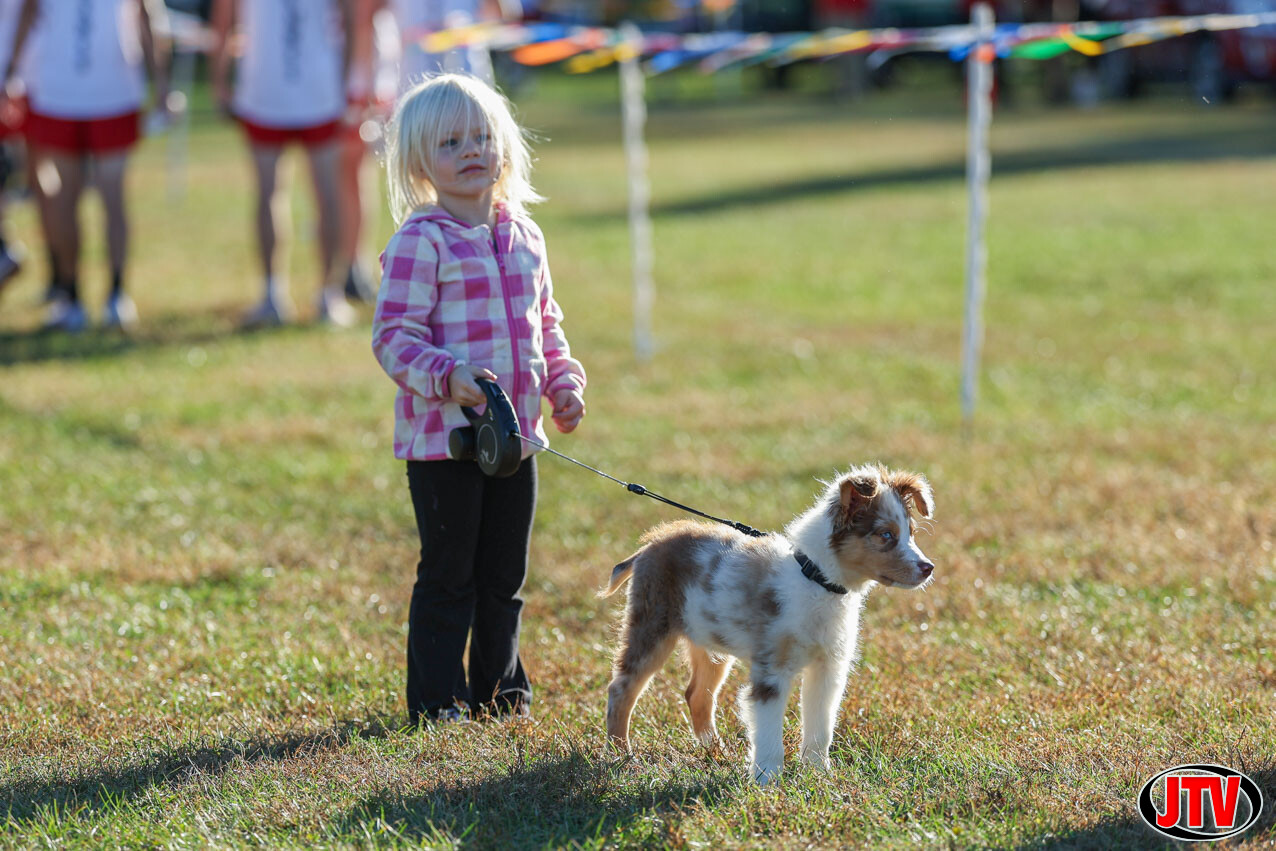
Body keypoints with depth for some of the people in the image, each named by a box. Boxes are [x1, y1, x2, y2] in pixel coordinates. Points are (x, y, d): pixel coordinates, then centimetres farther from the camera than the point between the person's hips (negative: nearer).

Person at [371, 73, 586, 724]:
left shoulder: (524, 237, 10)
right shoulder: (420, 242, -11)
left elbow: (544, 323, 21)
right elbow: (393, 336, -15)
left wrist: (564, 382, 8)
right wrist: (447, 376, -29)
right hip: (441, 434, -6)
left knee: (505, 574, 15)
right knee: (449, 575, 0)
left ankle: (499, 688, 28)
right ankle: (435, 700, 10)